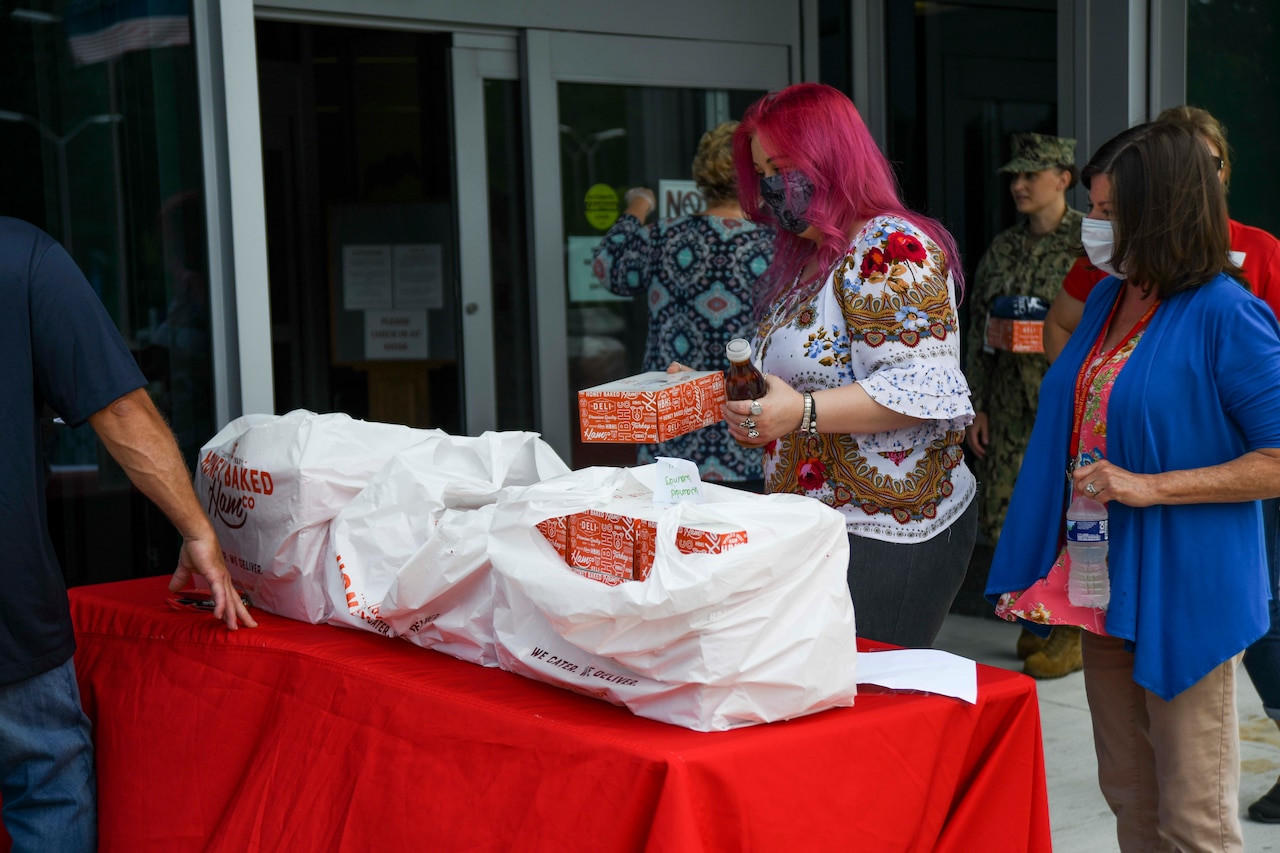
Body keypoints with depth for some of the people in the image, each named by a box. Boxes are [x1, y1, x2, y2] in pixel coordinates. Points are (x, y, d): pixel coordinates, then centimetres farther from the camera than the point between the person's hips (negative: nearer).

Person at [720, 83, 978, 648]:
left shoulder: (892, 249, -11)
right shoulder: (804, 260, 19)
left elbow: (920, 386, -21)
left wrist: (804, 412, -27)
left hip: (886, 534, -9)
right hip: (814, 527, 9)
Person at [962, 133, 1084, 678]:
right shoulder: (1002, 249, 12)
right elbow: (977, 331, 13)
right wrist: (976, 404, 9)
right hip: (1010, 402, 5)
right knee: (1007, 511, 4)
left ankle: (1074, 635, 11)